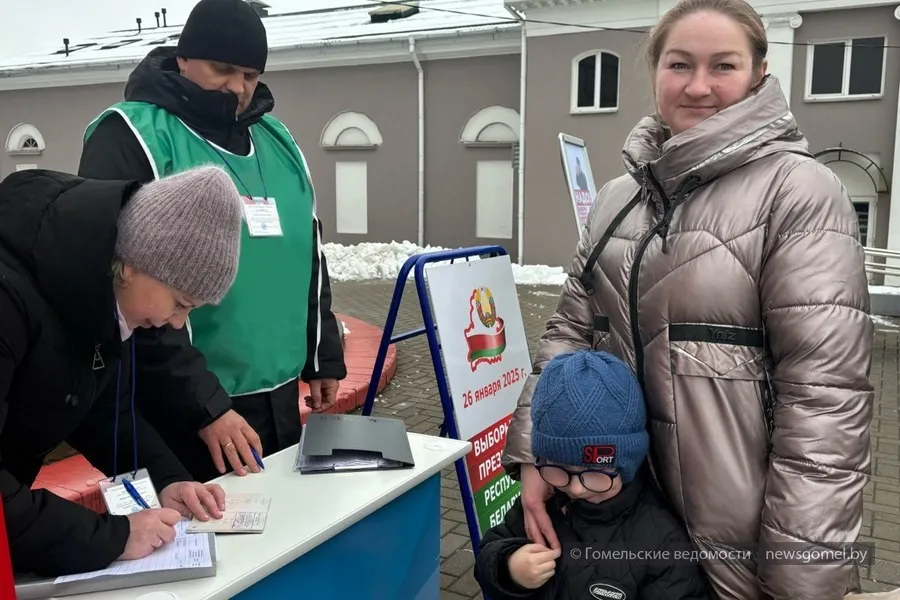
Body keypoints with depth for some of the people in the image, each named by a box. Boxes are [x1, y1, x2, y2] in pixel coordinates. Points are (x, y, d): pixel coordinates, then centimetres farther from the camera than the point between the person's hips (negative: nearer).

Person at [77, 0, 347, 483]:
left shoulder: (276, 139, 10)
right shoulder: (132, 136, -10)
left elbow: (308, 258, 17)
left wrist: (323, 357, 14)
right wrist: (204, 404, -20)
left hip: (278, 398, 7)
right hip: (181, 409, -6)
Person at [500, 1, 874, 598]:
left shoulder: (799, 190, -12)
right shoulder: (617, 196, 6)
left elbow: (824, 393, -16)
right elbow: (571, 331, 7)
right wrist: (534, 452, -5)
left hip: (735, 533, -5)